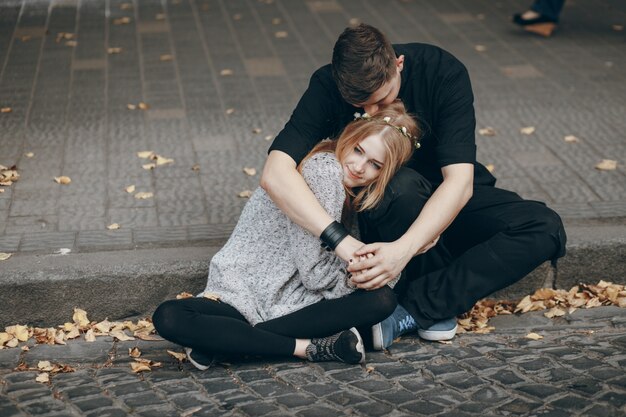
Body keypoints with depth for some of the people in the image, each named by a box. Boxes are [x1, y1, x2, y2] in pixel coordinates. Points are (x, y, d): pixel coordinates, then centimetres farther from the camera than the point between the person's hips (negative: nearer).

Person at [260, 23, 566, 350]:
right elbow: (275, 172, -36)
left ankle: (410, 309, -28)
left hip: (445, 202, 2)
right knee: (404, 185, -37)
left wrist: (403, 248, -47)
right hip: (379, 212, -2)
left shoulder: (443, 73, -24)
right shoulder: (328, 87, -23)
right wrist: (343, 243, -49)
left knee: (545, 228, -24)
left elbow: (459, 180, -32)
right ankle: (434, 303, -18)